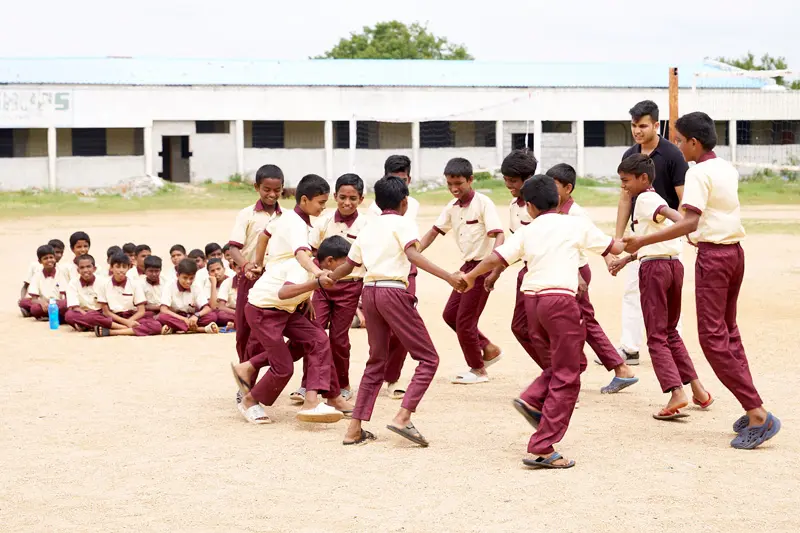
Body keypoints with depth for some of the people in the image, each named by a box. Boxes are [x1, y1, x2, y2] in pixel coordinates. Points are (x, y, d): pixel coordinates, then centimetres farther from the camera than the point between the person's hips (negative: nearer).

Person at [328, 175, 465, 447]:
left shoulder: (367, 229, 20)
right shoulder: (403, 223, 1)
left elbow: (348, 266, 27)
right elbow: (413, 255, -17)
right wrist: (448, 277, -25)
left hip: (369, 291, 7)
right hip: (394, 292, -7)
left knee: (376, 362, 18)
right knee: (428, 358, -1)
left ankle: (355, 429, 14)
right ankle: (403, 417, -16)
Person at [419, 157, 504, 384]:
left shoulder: (483, 203, -17)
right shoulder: (452, 207, 5)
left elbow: (499, 237, -25)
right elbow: (434, 232, 12)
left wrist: (494, 272, -35)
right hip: (467, 266, 8)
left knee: (464, 320, -2)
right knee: (450, 314, 12)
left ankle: (478, 369, 15)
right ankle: (488, 349, 24)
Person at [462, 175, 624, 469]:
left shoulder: (526, 232, 10)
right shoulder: (577, 225, 5)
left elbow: (496, 259, 1)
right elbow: (613, 247, 17)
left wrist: (470, 276, 18)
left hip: (532, 299, 5)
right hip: (561, 299, -5)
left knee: (556, 365, 26)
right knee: (565, 379, 0)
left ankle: (532, 401, 2)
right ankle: (541, 448, -4)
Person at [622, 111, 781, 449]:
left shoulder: (698, 172, -14)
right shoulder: (728, 169, 12)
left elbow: (690, 222, -25)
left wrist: (643, 241, -27)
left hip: (712, 254, -9)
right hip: (734, 250, 9)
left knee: (713, 337, -7)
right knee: (728, 331, 19)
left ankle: (758, 414, -14)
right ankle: (751, 409, 18)